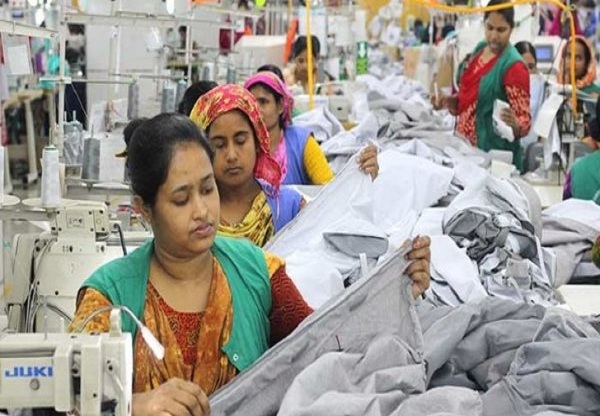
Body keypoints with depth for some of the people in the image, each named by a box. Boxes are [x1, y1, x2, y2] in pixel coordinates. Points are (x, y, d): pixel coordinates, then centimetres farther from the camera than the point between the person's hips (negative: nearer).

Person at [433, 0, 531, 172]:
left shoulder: (513, 66, -16)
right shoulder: (480, 50, 6)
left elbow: (525, 120, -16)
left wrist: (515, 125, -37)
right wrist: (449, 101, 2)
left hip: (494, 152, -7)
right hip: (464, 146, 7)